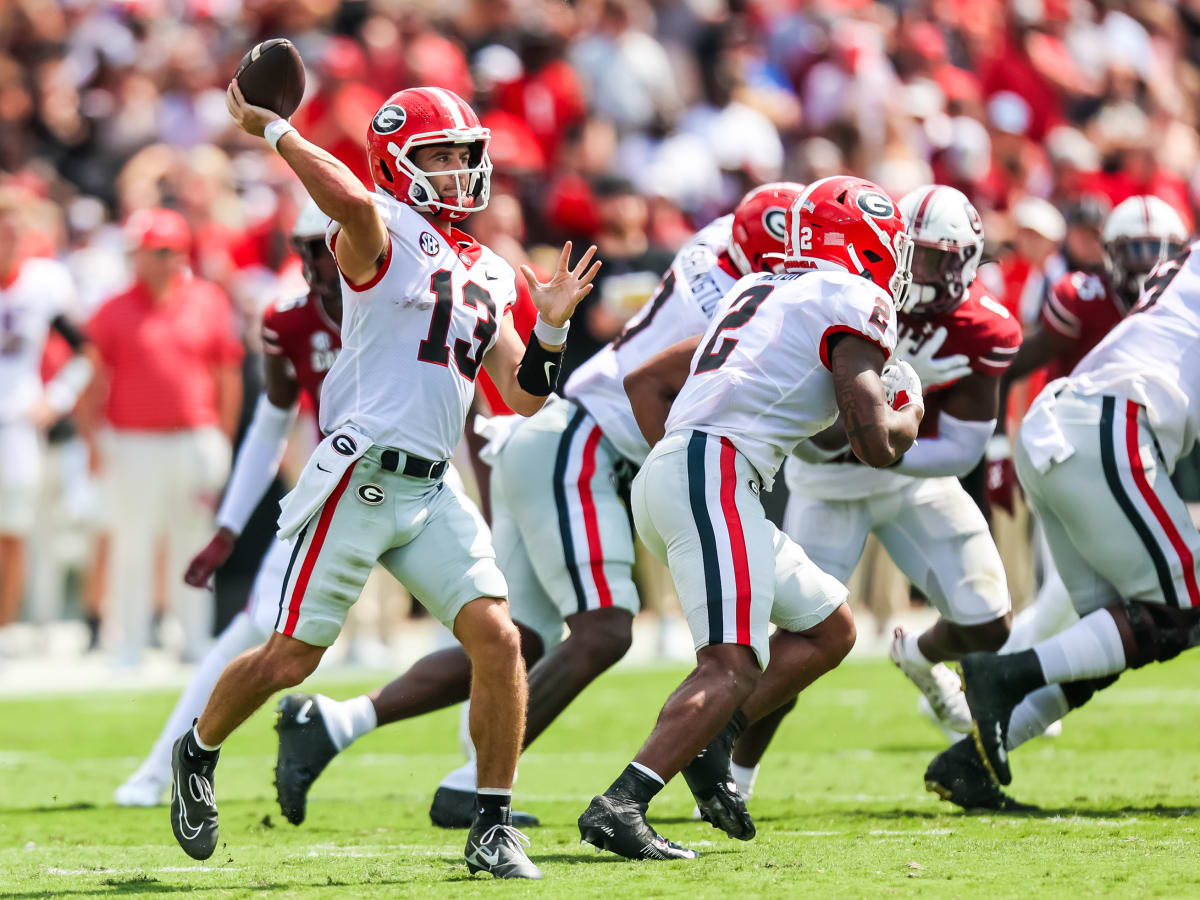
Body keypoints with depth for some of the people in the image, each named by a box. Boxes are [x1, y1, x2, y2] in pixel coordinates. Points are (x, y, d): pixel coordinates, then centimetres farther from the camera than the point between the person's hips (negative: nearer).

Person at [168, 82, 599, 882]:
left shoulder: (491, 276, 17)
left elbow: (526, 398, 16)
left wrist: (550, 327, 0)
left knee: (497, 636, -10)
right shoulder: (381, 236, -5)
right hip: (359, 478, -6)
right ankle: (199, 754, 30)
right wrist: (273, 130, -20)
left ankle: (495, 825, 0)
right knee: (292, 657, 1)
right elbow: (350, 200, -30)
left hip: (431, 492, 6)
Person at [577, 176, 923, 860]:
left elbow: (644, 381, 31)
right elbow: (875, 444, -6)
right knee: (732, 669, -18)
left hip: (664, 474, 9)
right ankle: (618, 807, -31)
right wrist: (907, 416, 16)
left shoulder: (759, 293, 27)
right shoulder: (854, 302, 1)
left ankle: (706, 745, 6)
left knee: (828, 628, 19)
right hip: (718, 475, -9)